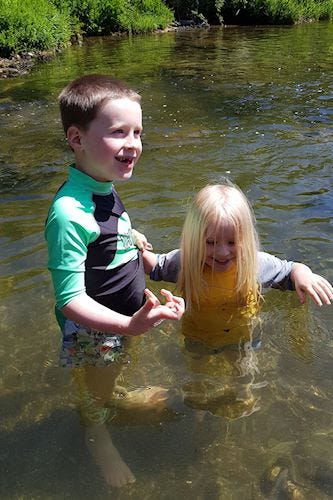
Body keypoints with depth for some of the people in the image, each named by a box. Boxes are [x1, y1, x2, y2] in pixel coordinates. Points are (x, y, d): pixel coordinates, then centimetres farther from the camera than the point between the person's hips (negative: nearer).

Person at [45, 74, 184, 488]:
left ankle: (117, 395, 64)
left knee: (115, 370, 35)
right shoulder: (69, 212, -35)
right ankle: (98, 438, 51)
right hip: (92, 333, -7)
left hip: (122, 320, 7)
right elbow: (69, 300, -34)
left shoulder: (105, 187, -7)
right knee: (94, 399, 23)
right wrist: (130, 325, -43)